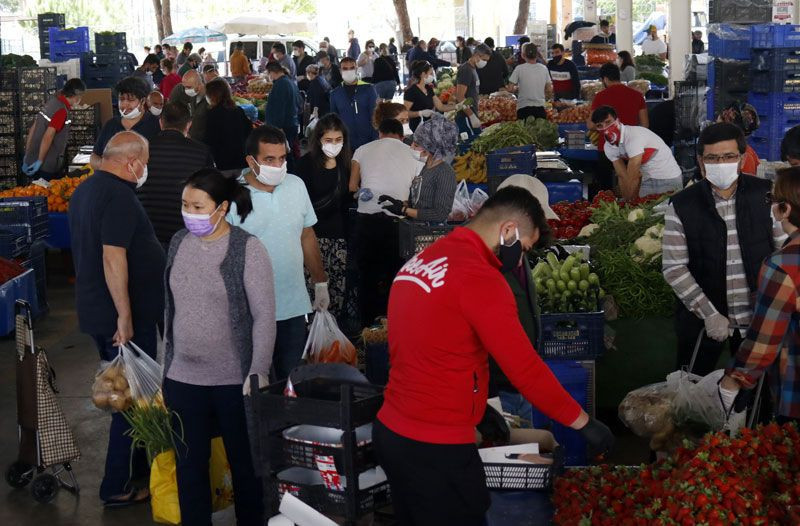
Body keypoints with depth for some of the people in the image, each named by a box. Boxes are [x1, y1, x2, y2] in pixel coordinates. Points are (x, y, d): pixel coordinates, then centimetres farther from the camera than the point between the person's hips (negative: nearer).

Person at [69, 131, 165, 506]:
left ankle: (139, 469, 31)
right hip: (121, 315, -10)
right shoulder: (119, 196, -19)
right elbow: (113, 257, -28)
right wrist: (125, 316, -25)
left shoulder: (84, 190, 12)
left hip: (94, 310, 10)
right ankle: (119, 486, 8)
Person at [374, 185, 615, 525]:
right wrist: (584, 423, -9)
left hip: (389, 432, 8)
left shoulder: (419, 261, 8)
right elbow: (526, 369, -19)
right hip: (436, 448, -8)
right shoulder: (479, 278, -18)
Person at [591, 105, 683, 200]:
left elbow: (632, 178, -27)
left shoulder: (634, 136, -28)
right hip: (647, 180, 7)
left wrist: (628, 201, -24)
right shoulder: (608, 148, -3)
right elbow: (623, 176, -1)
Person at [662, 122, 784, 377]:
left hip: (758, 317, 1)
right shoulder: (681, 207, -9)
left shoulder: (765, 195, -5)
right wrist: (709, 314, -16)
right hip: (702, 317, -1)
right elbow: (674, 268, -10)